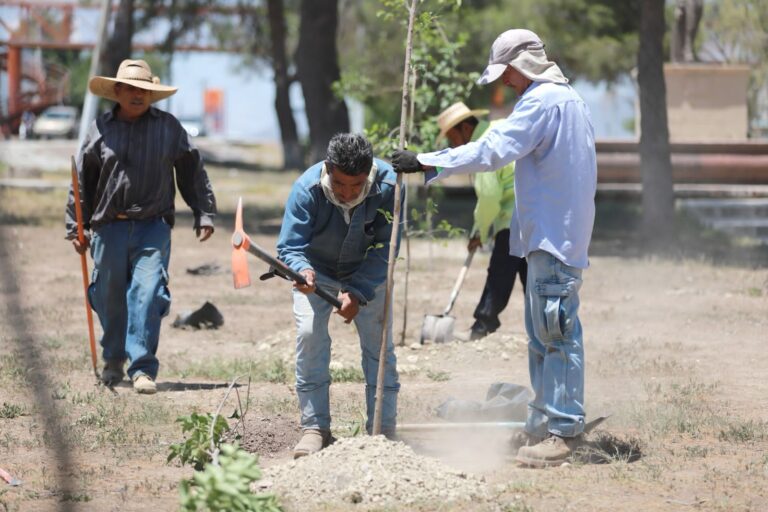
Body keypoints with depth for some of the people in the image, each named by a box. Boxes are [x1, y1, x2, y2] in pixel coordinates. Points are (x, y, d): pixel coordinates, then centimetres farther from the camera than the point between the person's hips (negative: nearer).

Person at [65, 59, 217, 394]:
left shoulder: (168, 127, 5)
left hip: (153, 226, -1)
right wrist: (76, 227, 9)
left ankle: (143, 368, -13)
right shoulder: (100, 129, 4)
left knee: (147, 294, -14)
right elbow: (82, 181, 10)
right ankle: (113, 360, 33)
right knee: (110, 297, 10)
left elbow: (192, 172, 12)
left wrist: (204, 213, 9)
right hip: (109, 227, 1)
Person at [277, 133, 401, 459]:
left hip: (368, 273, 1)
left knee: (379, 344, -4)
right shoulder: (307, 189, -32)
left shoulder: (389, 187, -31)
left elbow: (384, 249, -25)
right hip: (316, 272, -1)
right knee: (309, 336, -16)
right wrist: (301, 270, -54)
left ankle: (383, 430, 5)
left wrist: (358, 293, -35)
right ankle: (315, 428, -9)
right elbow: (289, 246, -31)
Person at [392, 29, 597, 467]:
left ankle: (563, 430, -9)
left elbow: (492, 151, -22)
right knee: (543, 334, 15)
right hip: (561, 234, 11)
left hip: (553, 236, -11)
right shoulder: (570, 99, 19)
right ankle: (546, 423, 21)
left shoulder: (542, 102, -15)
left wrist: (427, 163, -18)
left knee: (556, 333, -9)